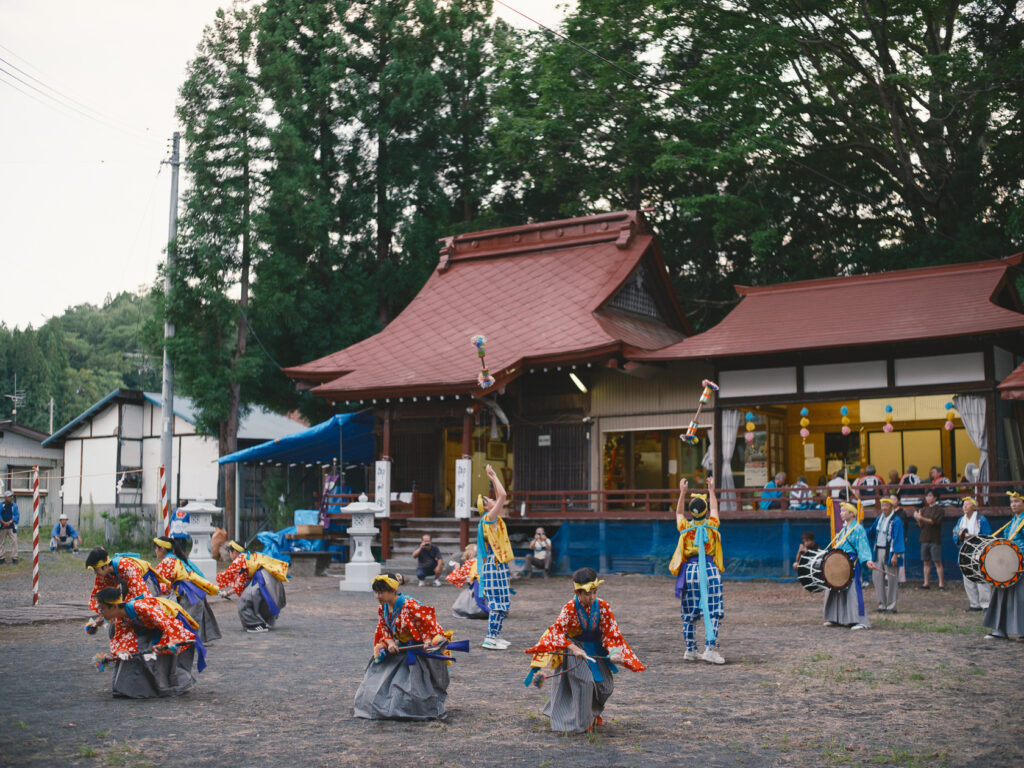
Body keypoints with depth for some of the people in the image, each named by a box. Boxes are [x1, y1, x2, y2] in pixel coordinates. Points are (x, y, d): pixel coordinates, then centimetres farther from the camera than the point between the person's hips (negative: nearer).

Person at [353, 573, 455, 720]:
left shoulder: (409, 606, -27)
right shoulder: (382, 606, -4)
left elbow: (429, 625, -20)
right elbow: (383, 628, 7)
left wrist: (428, 642, -31)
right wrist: (390, 642, -10)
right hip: (397, 649, 7)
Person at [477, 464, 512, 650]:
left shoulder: (493, 518, 15)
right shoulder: (489, 517, -12)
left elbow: (500, 497, 27)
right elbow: (502, 496, -18)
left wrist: (493, 478, 23)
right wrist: (494, 477, -9)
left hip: (499, 566, 10)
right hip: (495, 566, -10)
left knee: (502, 603, 13)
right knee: (498, 604, -10)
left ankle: (495, 636, 17)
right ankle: (490, 639, -9)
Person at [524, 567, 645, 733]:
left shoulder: (603, 606, -12)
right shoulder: (570, 608, -20)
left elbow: (611, 633, -9)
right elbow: (557, 631, -24)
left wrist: (613, 653, -25)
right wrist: (574, 649, -34)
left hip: (597, 650, 4)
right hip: (575, 647, -4)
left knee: (605, 685, 3)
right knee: (584, 681, -19)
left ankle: (593, 713, 34)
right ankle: (581, 722, -2)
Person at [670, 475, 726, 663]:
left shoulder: (685, 527, 0)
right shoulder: (712, 525, -2)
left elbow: (678, 513, 22)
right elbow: (715, 509, 19)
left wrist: (682, 492, 29)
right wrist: (711, 490, 31)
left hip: (690, 571, 2)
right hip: (710, 570, -2)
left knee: (689, 615, 9)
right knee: (713, 612, -2)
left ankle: (690, 650, 15)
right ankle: (710, 648, -12)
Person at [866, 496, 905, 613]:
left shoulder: (896, 521, -10)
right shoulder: (879, 519, 12)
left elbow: (898, 539, -14)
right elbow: (871, 531, 25)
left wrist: (895, 555, -19)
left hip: (890, 552, -7)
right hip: (878, 551, 7)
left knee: (891, 579, -3)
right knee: (877, 577, 6)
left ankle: (891, 606, 5)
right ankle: (882, 604, 15)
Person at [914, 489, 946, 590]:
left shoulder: (939, 510, -2)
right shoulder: (925, 510, 16)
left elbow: (934, 521, -16)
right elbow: (921, 525, 13)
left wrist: (922, 518, -26)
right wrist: (918, 519, -7)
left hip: (935, 540, -5)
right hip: (925, 539, 6)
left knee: (937, 562, -6)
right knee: (926, 562, 6)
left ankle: (941, 584, -5)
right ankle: (926, 583, 9)